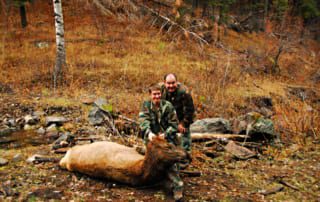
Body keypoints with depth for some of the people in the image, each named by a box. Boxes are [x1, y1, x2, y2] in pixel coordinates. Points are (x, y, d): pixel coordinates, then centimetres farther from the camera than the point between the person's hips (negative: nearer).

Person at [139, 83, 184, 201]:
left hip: (167, 137, -3)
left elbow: (174, 124, -1)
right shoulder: (146, 106, 4)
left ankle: (177, 187, -26)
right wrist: (149, 133, -33)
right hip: (152, 138, 3)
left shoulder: (168, 106, 0)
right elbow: (143, 121, -13)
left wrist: (165, 134, -18)